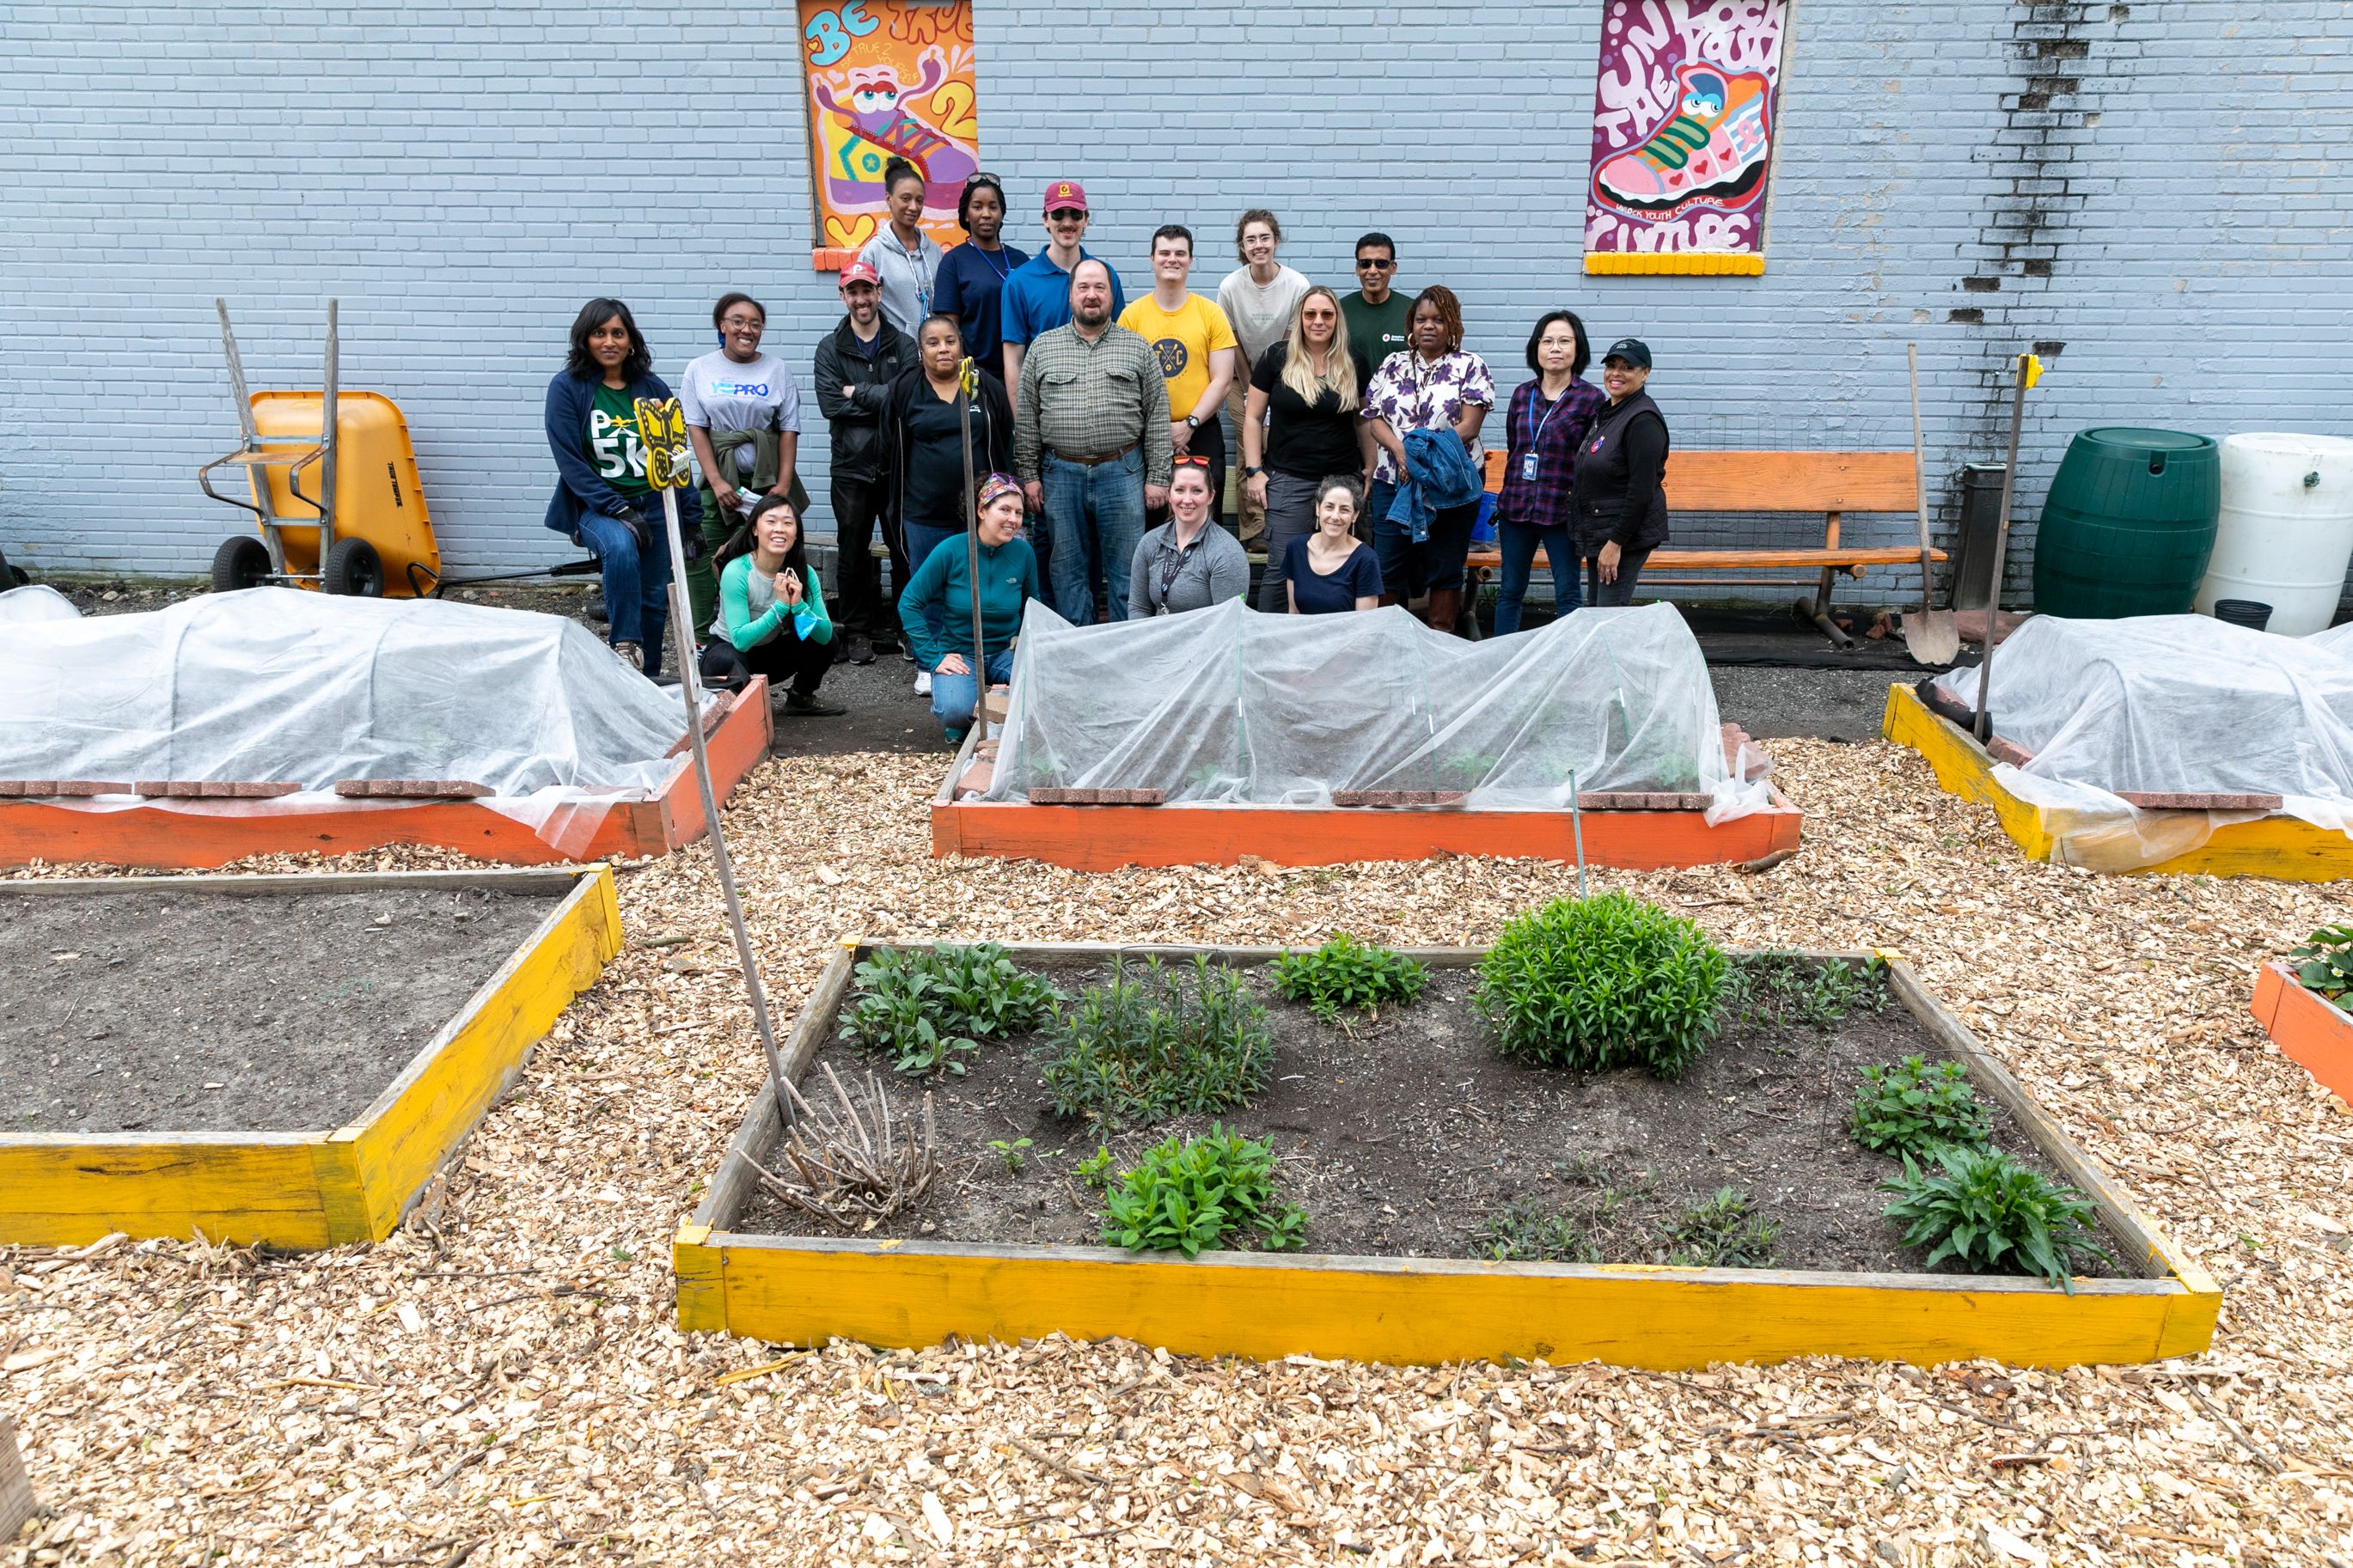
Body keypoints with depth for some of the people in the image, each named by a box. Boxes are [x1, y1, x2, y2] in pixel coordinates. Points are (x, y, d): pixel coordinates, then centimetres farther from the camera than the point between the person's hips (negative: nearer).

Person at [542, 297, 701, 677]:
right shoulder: (567, 388, -4)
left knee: (655, 600, 6)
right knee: (621, 547, -35)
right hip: (597, 507, -4)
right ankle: (624, 645, -22)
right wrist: (619, 510, -19)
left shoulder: (653, 388, 5)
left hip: (655, 506, 4)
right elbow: (570, 461, -11)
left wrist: (692, 518, 6)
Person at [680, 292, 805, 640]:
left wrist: (783, 485, -6)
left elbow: (789, 430, 3)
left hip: (767, 482, 0)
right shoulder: (700, 370, 6)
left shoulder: (777, 370, 6)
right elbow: (696, 428, 1)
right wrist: (716, 481, -9)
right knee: (709, 560, -6)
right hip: (719, 483, 0)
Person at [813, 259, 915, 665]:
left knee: (905, 549, 5)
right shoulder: (830, 349, 5)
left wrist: (857, 392, -11)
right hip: (851, 467, 0)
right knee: (854, 553, 6)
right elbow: (830, 404, -9)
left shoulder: (902, 345, 5)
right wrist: (883, 401, -12)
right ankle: (858, 632, 17)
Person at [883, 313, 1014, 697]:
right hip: (924, 514, 0)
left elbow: (1006, 444, 8)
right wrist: (917, 484, 3)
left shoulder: (987, 389, 4)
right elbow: (891, 447, 7)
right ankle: (928, 667, 18)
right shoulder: (903, 392, 2)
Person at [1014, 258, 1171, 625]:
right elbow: (1026, 417, 8)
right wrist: (1028, 474, 2)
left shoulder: (1138, 348, 6)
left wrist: (1157, 477, -2)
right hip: (1060, 474, 1)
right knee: (1068, 572, 7)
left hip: (1122, 473, -1)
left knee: (1127, 571, 2)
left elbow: (1157, 415, 4)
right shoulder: (1042, 348, 9)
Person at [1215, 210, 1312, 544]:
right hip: (1243, 378, 0)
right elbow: (1233, 344, -4)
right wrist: (1250, 393, -3)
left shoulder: (1297, 286, -15)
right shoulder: (1230, 287, -13)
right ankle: (1252, 533, 2)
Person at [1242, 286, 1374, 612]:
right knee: (1281, 569, -4)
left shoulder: (1353, 362, 6)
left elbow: (1364, 420, 14)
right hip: (1288, 479, -2)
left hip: (1343, 477, 3)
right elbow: (1253, 417, 3)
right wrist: (1253, 470, -3)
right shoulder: (1277, 358, 0)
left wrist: (1369, 469, 10)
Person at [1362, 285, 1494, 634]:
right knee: (1388, 566, 3)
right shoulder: (1392, 365, 13)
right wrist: (1400, 450, -15)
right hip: (1393, 481, 3)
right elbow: (1376, 419, 6)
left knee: (1444, 568, 4)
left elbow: (1469, 425, -8)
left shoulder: (1470, 367, 2)